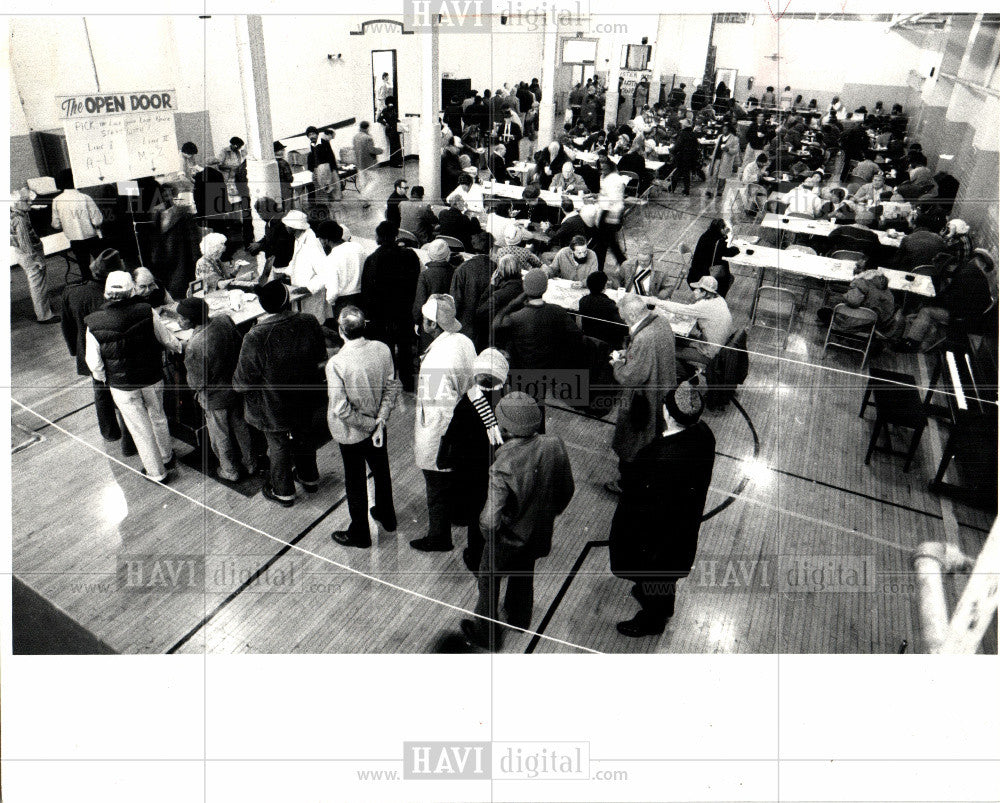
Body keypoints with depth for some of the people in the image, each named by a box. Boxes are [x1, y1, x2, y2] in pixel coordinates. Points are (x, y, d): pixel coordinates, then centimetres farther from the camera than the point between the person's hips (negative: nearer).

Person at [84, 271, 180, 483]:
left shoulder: (94, 325, -18)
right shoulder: (147, 312, -19)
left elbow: (94, 363, -9)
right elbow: (168, 340, -5)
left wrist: (104, 378, 11)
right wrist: (178, 347, 18)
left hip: (122, 386, -1)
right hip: (153, 378, 1)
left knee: (140, 429, 13)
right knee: (158, 418, 24)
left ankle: (156, 472, 27)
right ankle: (167, 457, 43)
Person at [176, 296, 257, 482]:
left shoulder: (195, 346, -33)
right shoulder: (225, 321, -15)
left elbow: (196, 381, -21)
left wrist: (197, 390, 2)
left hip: (215, 398, -6)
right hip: (236, 388, 6)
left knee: (220, 435, 18)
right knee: (240, 426, 25)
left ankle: (229, 471, 37)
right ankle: (251, 464, 42)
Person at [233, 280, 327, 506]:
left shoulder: (256, 337, -31)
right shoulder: (309, 323, -19)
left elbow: (243, 381, -19)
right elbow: (321, 360, -3)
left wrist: (237, 385, 3)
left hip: (274, 407, -4)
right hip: (306, 400, 4)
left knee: (279, 445, 18)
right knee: (304, 436, 27)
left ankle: (283, 491, 40)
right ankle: (309, 478, 49)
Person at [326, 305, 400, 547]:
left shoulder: (336, 363, -28)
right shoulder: (382, 349, -14)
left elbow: (341, 409, -25)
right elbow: (392, 388, -8)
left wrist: (369, 424, -13)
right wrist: (379, 422, -10)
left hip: (351, 433, -5)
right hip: (378, 426, 5)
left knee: (355, 481, 15)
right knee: (381, 470, 26)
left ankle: (360, 534, 34)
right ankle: (387, 517, 48)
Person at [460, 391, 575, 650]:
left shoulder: (502, 467, -36)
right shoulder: (555, 446, -21)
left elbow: (491, 521, -32)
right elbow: (567, 490, -6)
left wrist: (487, 532, -9)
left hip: (509, 539, -5)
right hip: (540, 533, 5)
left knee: (489, 580, 23)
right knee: (524, 574, 33)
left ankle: (487, 634, 44)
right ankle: (520, 618, 58)